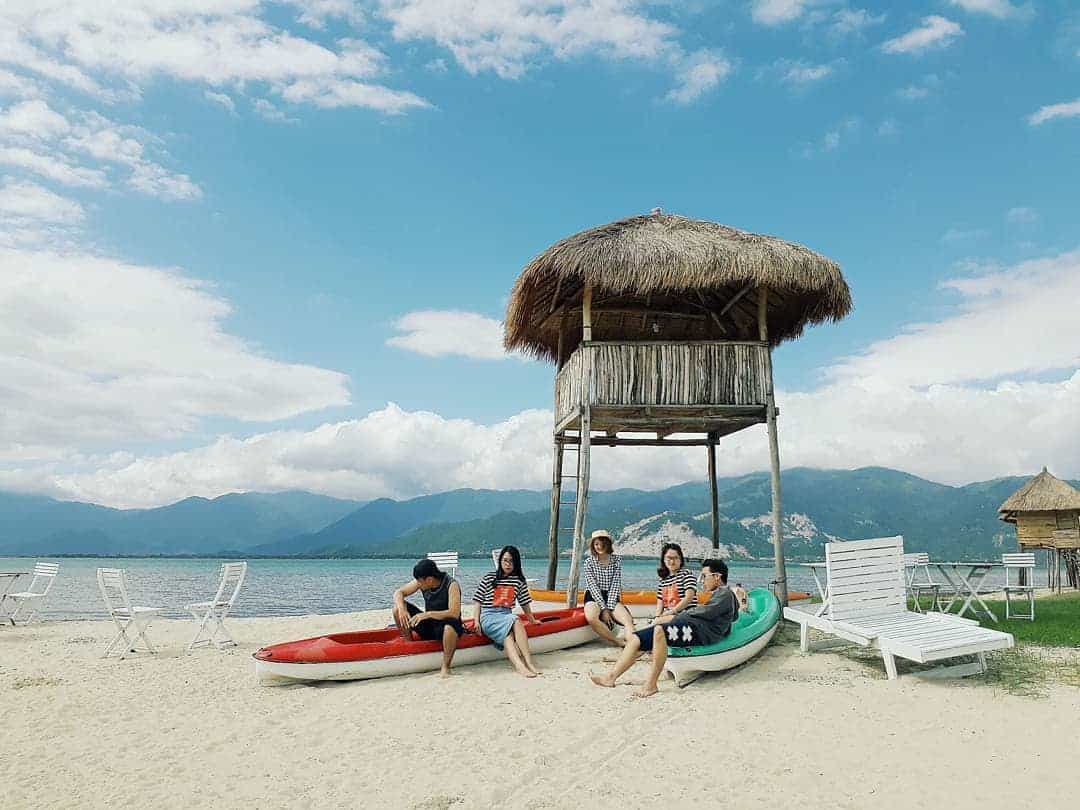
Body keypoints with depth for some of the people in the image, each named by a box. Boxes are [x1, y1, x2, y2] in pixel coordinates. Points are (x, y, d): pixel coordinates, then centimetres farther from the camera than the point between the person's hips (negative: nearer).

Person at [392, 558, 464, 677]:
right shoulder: (421, 582, -6)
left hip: (445, 626, -5)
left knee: (450, 627, -42)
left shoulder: (451, 585, -22)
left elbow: (454, 613, -32)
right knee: (397, 607, -10)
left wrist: (428, 614, -40)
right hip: (428, 626, 5)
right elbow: (398, 592, -2)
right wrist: (402, 609, -22)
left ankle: (446, 667, -22)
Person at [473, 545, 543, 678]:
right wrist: (477, 621, -4)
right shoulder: (488, 577, 6)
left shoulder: (519, 581, 13)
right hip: (488, 616, -3)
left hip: (507, 616, 3)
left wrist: (532, 619, 28)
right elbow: (478, 601, 5)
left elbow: (524, 603, 22)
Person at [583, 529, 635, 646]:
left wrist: (609, 608, -15)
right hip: (593, 597, -2)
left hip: (611, 597, 2)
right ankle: (619, 642, -30)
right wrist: (603, 609, -17)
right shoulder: (589, 562, -1)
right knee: (591, 618, -35)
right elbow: (593, 586, -8)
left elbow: (616, 584, -4)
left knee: (628, 619, -27)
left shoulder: (617, 559, 2)